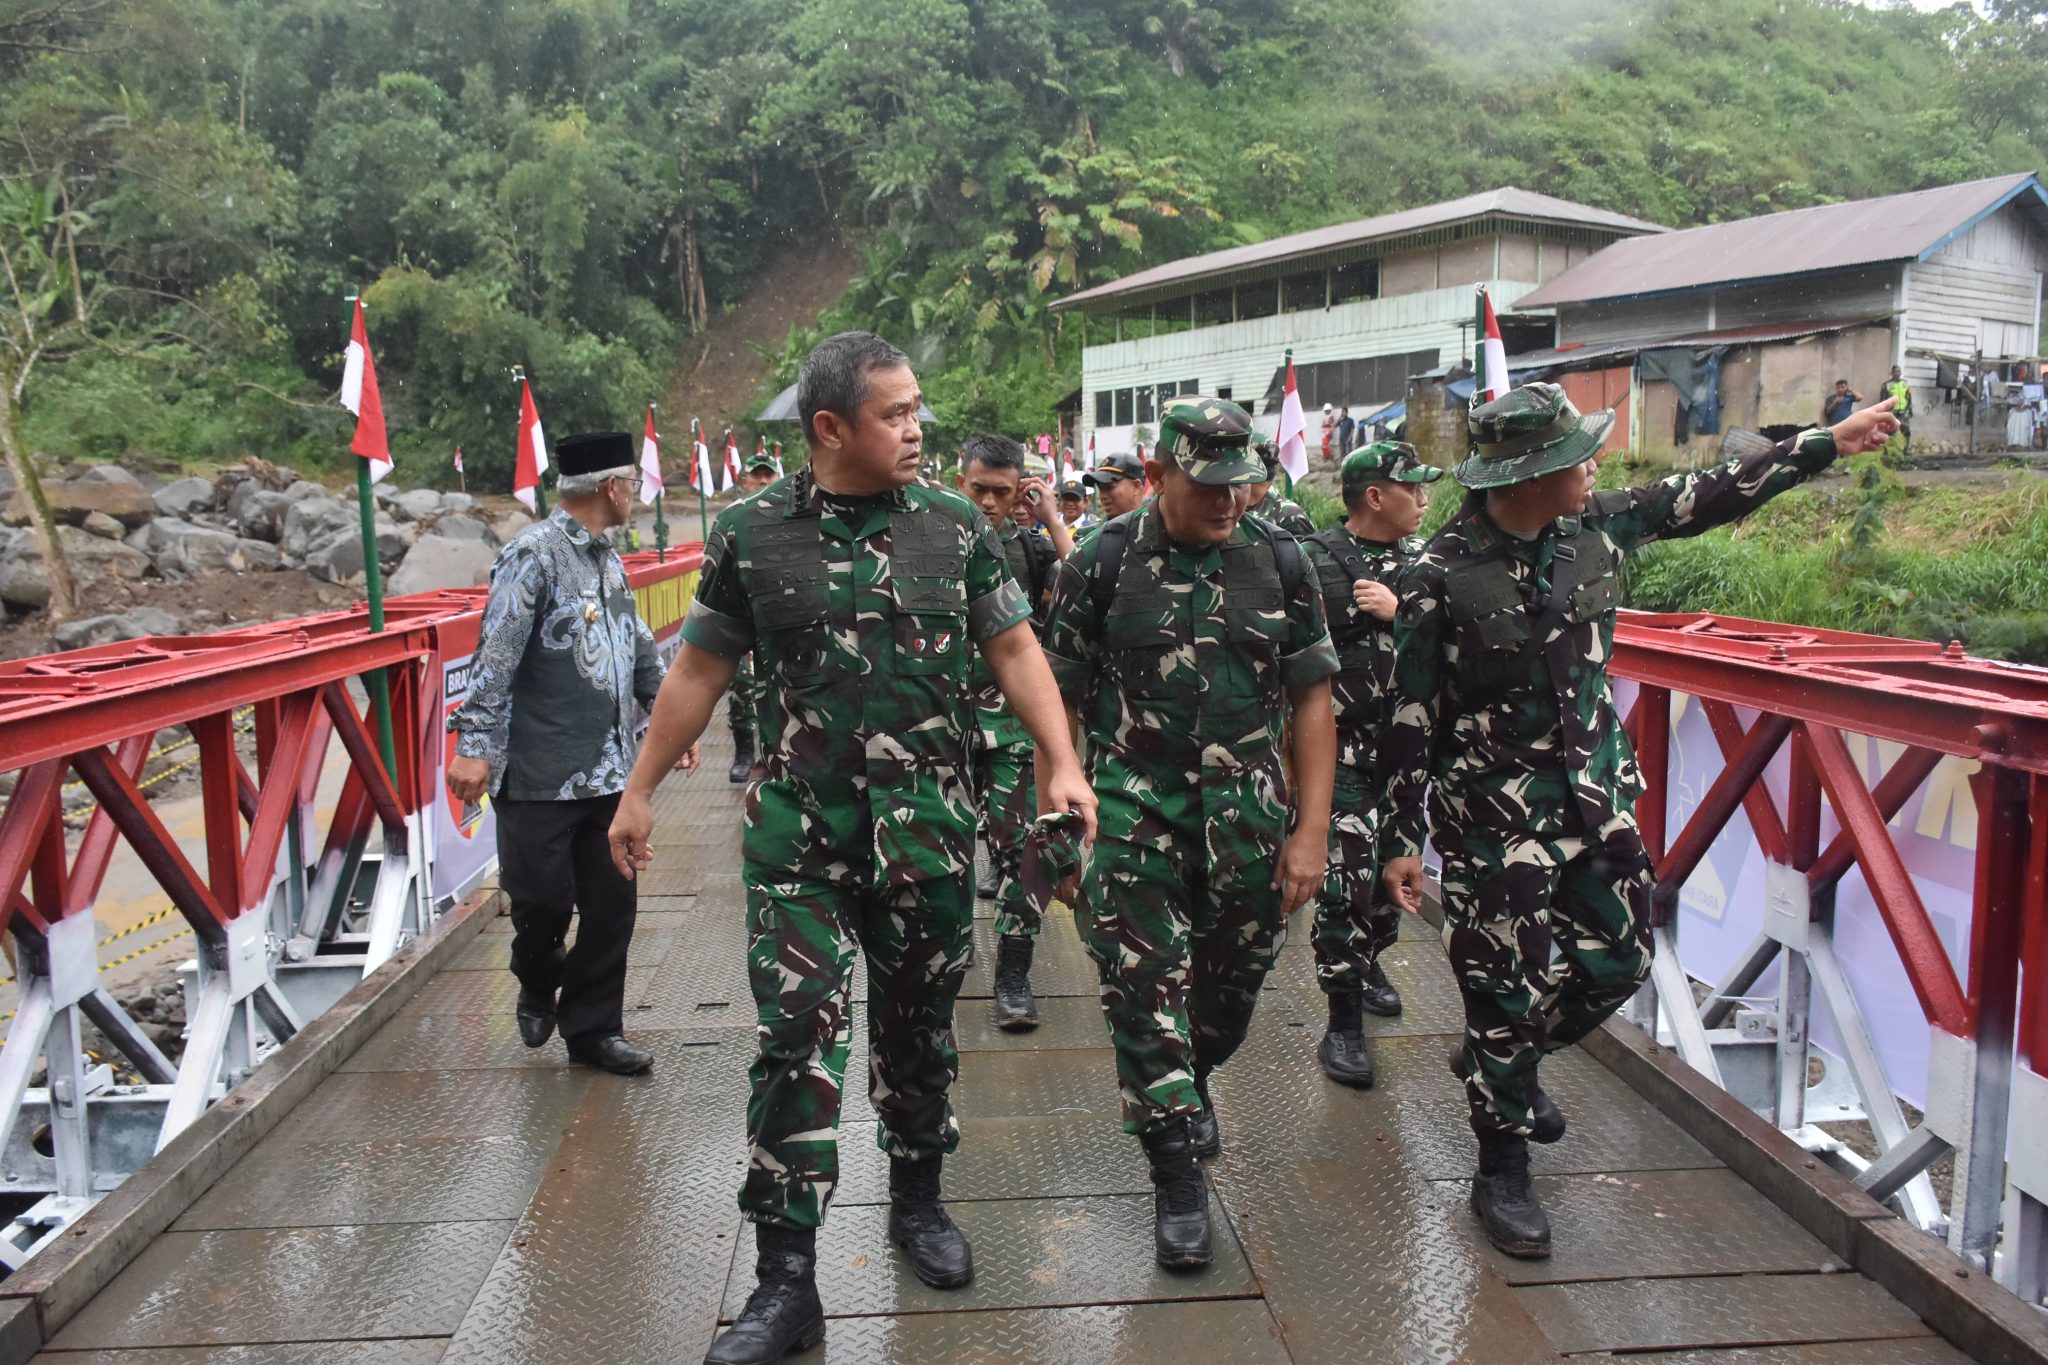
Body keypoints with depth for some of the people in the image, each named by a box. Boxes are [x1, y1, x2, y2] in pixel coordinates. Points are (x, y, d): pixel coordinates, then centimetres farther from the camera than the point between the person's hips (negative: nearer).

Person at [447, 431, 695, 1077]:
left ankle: (593, 1029, 22)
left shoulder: (607, 558, 14)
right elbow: (496, 655, -16)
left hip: (609, 772, 7)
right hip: (541, 776, -7)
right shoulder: (534, 555, -11)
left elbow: (640, 649, 23)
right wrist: (475, 745, -20)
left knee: (612, 904, 8)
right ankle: (538, 989, 34)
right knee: (544, 902, 4)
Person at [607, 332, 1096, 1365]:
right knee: (798, 1043, -3)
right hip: (799, 834, -1)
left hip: (928, 833, 2)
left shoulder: (956, 525, 0)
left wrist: (1062, 761, -6)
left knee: (917, 1026, 15)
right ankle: (786, 1280, 9)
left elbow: (1013, 648, 4)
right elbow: (699, 669, 6)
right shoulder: (750, 534, -2)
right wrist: (640, 792, 8)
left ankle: (917, 1198, 38)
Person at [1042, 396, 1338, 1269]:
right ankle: (1176, 1176, 10)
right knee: (1144, 982, -5)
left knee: (1235, 973, 14)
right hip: (1133, 803, -2)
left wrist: (1311, 833, -1)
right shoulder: (1102, 564, -4)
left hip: (1246, 807, 3)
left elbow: (1311, 702, 4)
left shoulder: (1279, 562, 1)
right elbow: (1057, 703, 0)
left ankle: (1190, 1082, 46)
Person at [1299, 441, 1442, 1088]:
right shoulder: (1315, 561, -9)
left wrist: (1403, 611, -16)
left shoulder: (1421, 559, 8)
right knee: (1347, 878, -9)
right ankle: (1343, 1025, 2)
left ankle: (1369, 961, 43)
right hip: (1342, 747, -6)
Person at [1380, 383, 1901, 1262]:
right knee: (1509, 988, 1)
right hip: (1493, 816, -6)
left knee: (1617, 960, 15)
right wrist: (1403, 839, -11)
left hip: (1596, 794, 6)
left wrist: (1831, 442, 17)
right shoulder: (1442, 575, -18)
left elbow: (1711, 495, 13)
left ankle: (1503, 1066, 41)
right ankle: (1501, 1171, 20)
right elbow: (1410, 717, -13)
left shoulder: (1597, 527, -2)